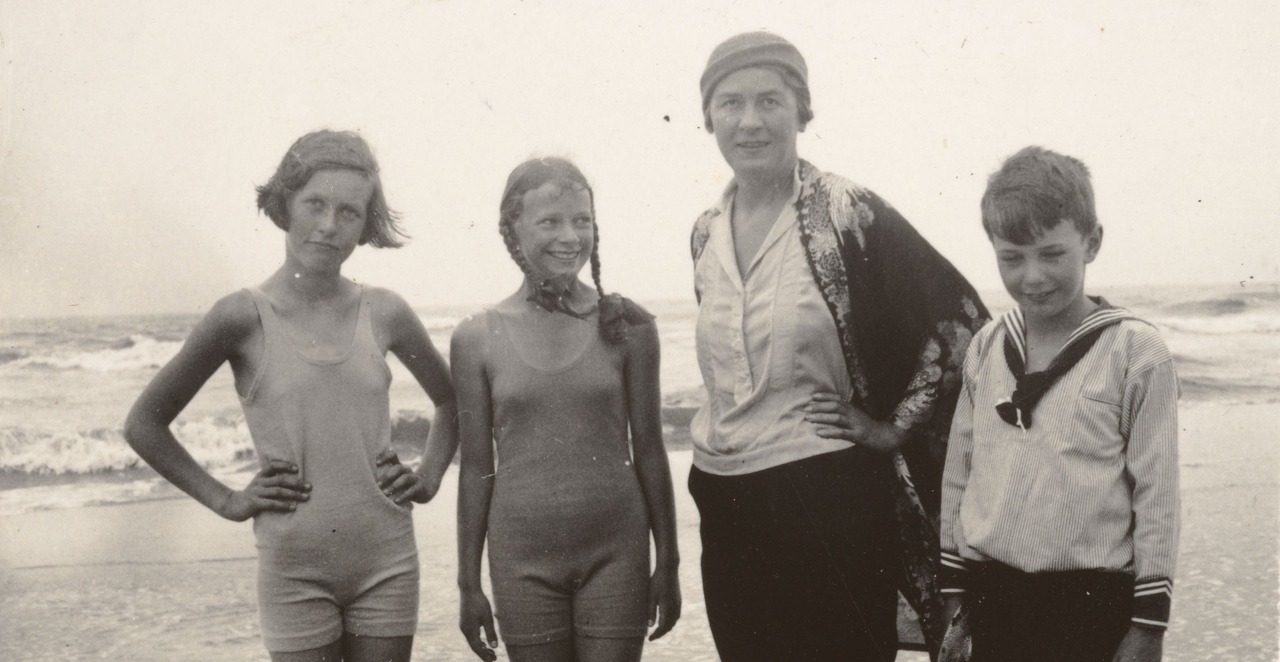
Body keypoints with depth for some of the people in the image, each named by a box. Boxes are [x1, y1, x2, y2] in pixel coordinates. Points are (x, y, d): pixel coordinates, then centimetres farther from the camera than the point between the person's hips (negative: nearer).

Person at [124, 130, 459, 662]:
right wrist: (227, 501, -2)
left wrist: (429, 477, 6)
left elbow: (451, 401, 20)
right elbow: (144, 425, 1)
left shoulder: (384, 313, 2)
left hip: (387, 562, 3)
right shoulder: (245, 317, -6)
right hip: (294, 571, -2)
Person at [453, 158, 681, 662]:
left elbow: (648, 450, 4)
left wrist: (667, 563, 5)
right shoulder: (477, 339, -1)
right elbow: (476, 468, 4)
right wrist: (469, 582, 5)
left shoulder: (626, 326, -1)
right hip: (523, 558, 0)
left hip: (615, 549, 0)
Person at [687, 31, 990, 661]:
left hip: (827, 497, -6)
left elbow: (960, 319, -10)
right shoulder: (706, 234, 8)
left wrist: (893, 427, -8)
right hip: (724, 502, 6)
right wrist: (710, 461, 16)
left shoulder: (846, 214, -10)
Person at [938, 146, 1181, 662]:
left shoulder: (1135, 352, -6)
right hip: (991, 597, 4)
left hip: (1093, 602, -4)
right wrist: (950, 594, 12)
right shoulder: (986, 348, 6)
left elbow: (1156, 493, -5)